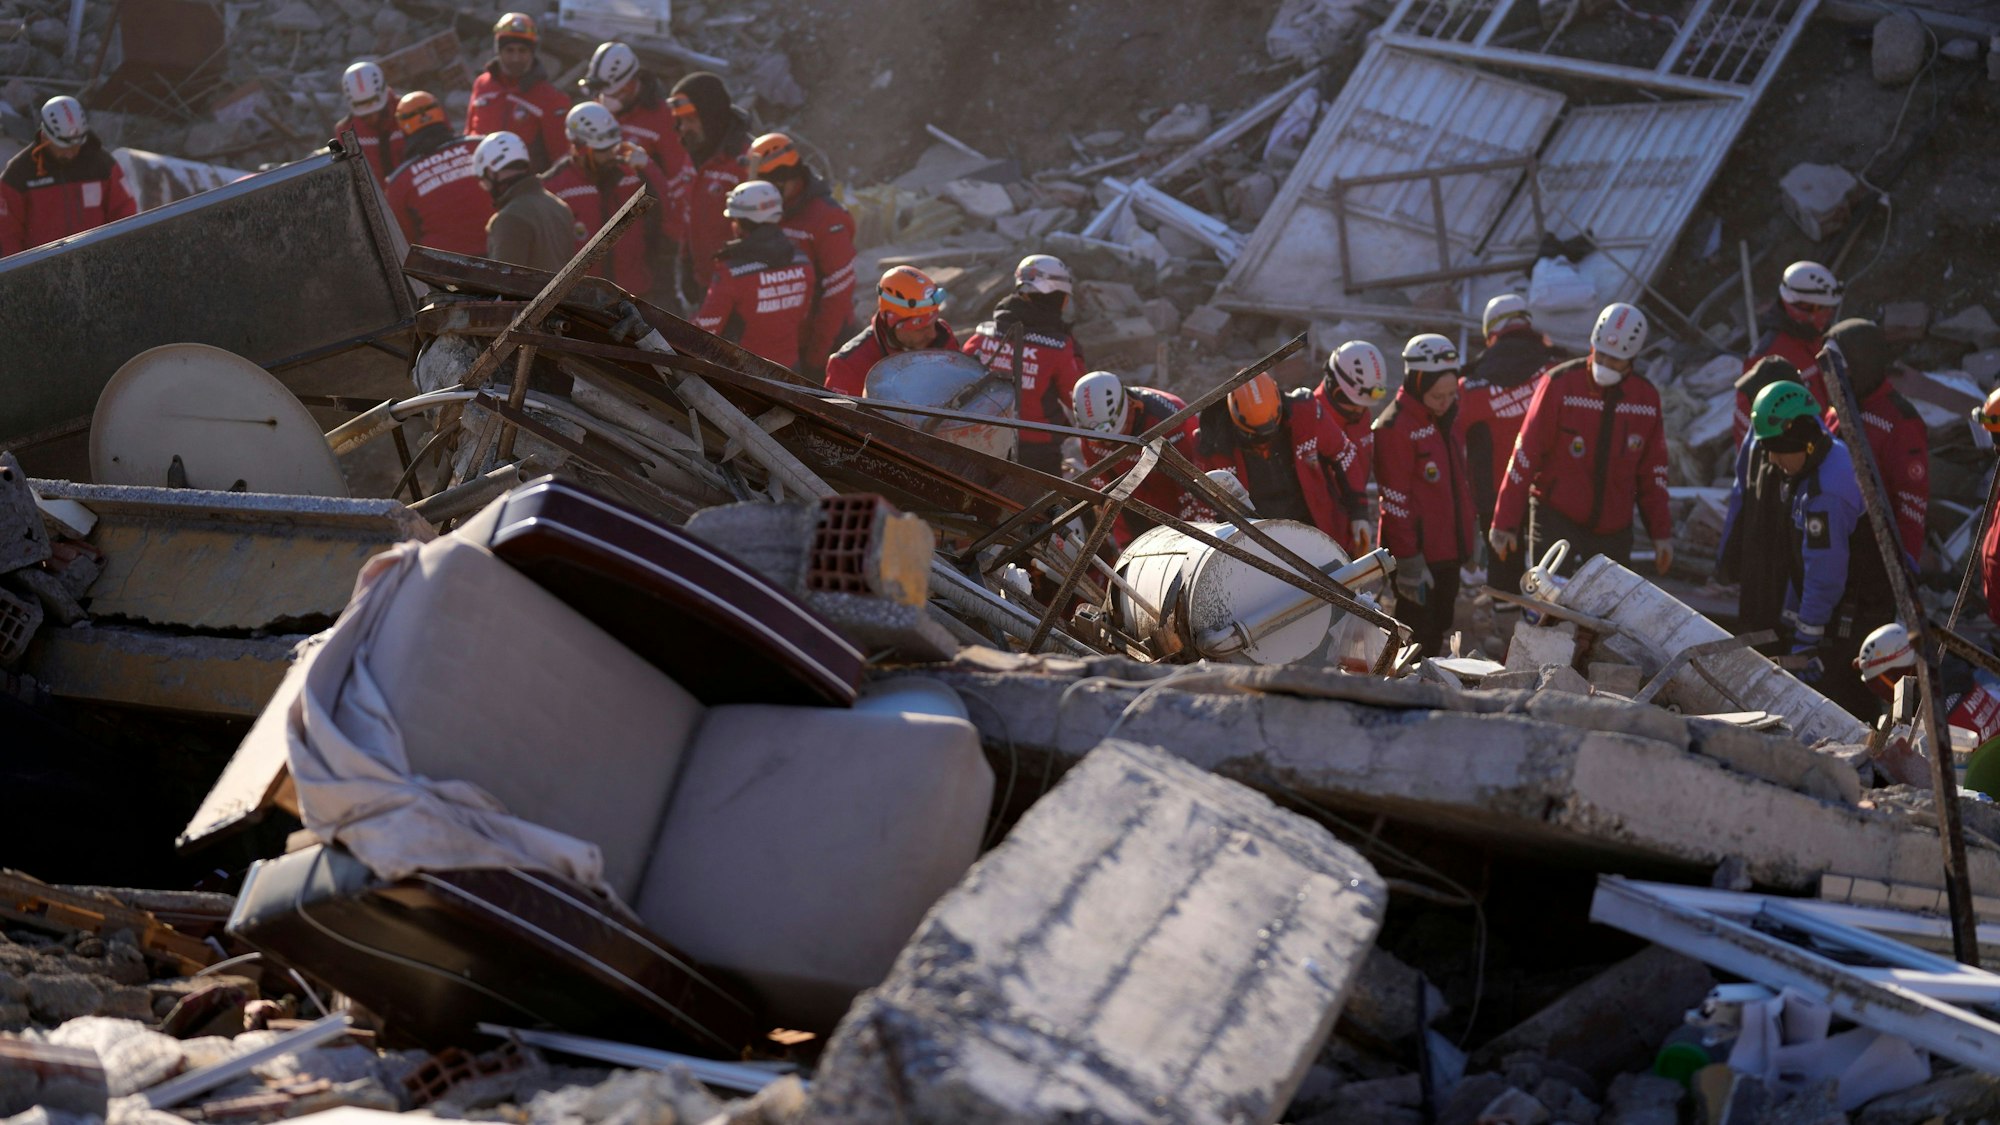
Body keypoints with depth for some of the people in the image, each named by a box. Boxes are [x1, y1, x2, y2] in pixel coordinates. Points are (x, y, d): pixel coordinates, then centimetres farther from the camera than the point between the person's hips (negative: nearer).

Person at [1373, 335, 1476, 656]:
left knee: (1438, 634, 15)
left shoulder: (1444, 420, 13)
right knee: (1416, 644, -5)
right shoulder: (1395, 427, -15)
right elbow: (1395, 500, -18)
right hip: (1419, 554, -9)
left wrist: (1468, 537, 23)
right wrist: (1408, 562, -19)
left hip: (1448, 550, 9)